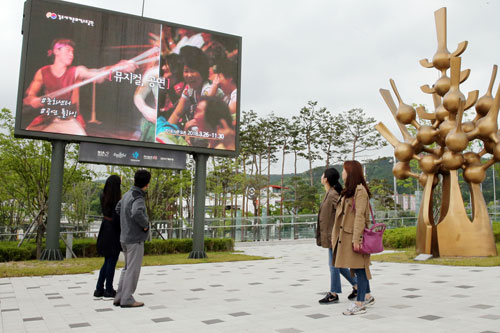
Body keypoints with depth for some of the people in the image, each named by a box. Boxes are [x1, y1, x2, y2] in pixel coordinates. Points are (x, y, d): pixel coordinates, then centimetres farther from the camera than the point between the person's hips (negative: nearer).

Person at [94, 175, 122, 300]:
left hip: (105, 231, 8)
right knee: (112, 262, 4)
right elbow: (116, 219, -23)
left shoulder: (104, 196, 2)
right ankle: (109, 291, 13)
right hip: (114, 233, -8)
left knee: (107, 262, 18)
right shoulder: (116, 200, -21)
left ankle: (99, 290, 20)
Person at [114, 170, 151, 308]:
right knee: (133, 269, 1)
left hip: (125, 238, 9)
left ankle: (119, 297, 19)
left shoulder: (127, 195, 8)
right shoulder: (138, 198, -19)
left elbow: (118, 209, 25)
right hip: (135, 239, -8)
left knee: (127, 268, 17)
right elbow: (137, 213, -39)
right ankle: (127, 299, 6)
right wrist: (145, 224, -21)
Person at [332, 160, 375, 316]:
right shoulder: (348, 191, 17)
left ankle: (360, 304, 3)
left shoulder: (360, 190, -12)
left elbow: (360, 216, -17)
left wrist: (356, 239, -20)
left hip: (355, 236, -9)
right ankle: (368, 296, 29)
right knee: (357, 268, 15)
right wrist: (336, 236, 14)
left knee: (359, 268, -3)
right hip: (346, 235, 9)